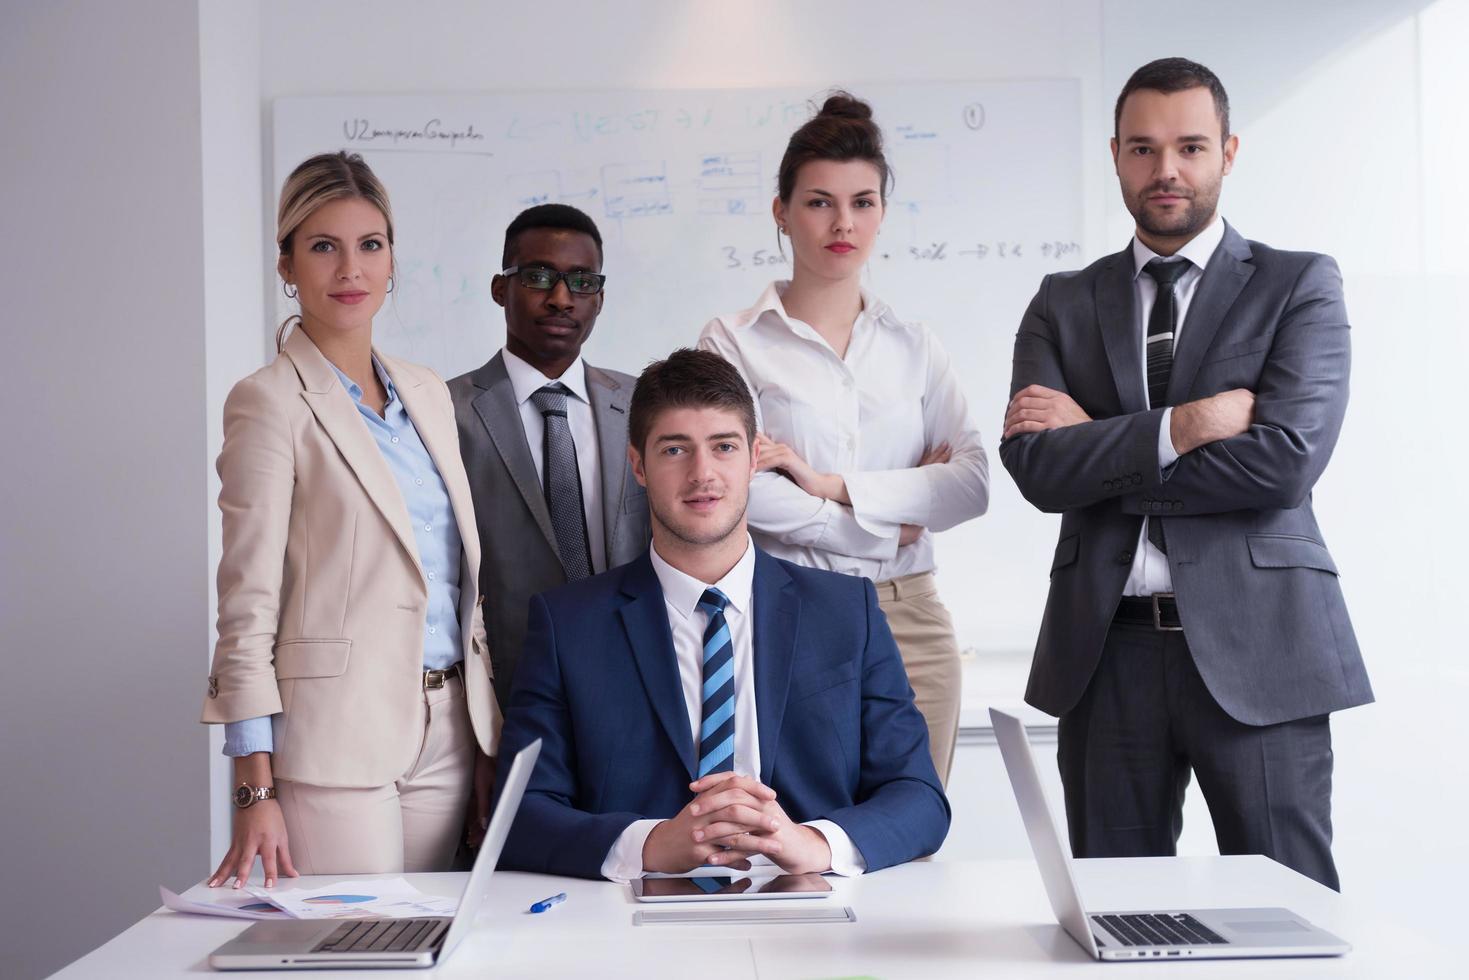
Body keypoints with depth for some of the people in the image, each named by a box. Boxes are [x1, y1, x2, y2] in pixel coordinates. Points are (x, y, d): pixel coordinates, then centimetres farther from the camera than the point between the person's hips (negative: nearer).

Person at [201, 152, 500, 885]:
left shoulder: (426, 393, 13)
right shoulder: (270, 402, -5)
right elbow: (247, 604, -9)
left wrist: (488, 740, 12)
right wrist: (255, 790, -14)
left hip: (445, 733, 6)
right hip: (334, 735, -6)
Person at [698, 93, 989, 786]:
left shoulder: (913, 346, 12)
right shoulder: (734, 341, 1)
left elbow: (973, 483, 0)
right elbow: (742, 490, -12)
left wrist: (833, 484, -10)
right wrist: (890, 518, -5)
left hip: (910, 618, 3)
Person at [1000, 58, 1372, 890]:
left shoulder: (1300, 285, 4)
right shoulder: (1064, 304, 11)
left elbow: (1286, 460, -12)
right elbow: (1037, 466, -3)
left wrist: (1098, 448, -7)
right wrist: (1186, 424, -13)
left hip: (1255, 645, -2)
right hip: (1106, 648, 3)